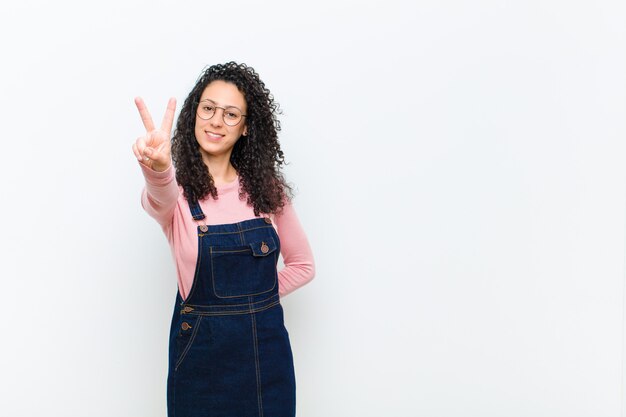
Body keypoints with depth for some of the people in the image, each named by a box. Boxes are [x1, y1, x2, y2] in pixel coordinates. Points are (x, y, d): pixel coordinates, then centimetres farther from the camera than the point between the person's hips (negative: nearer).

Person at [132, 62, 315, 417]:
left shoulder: (267, 187, 0)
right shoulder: (178, 190, -7)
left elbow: (303, 264, 9)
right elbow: (159, 199, -33)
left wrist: (253, 302, -1)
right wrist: (158, 170, -55)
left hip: (267, 346, 2)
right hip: (201, 351, -2)